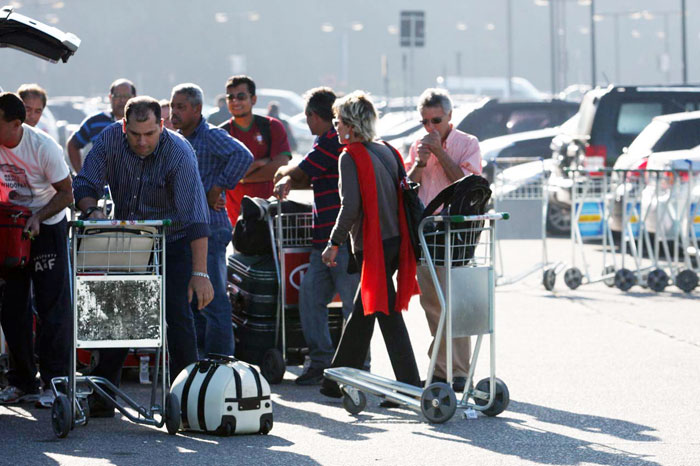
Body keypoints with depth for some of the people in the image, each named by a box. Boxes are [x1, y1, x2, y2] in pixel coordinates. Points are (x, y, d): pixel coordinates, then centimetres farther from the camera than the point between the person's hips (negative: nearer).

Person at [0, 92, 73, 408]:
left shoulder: (43, 147, -22)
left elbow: (66, 194, -15)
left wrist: (37, 217, -27)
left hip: (47, 228, -4)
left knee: (53, 307, -5)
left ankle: (54, 382, -1)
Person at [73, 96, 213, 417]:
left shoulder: (179, 153, -26)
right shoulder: (110, 140, -13)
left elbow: (195, 217, -30)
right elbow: (85, 185, -7)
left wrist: (200, 273, -35)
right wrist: (92, 210, -31)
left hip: (172, 243, -4)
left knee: (178, 316, -13)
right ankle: (101, 399, 10)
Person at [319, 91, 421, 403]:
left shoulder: (351, 157, -10)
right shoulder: (388, 152, 12)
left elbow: (350, 207, -17)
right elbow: (402, 196, 13)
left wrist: (335, 243, -8)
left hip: (372, 246, -8)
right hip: (395, 242, 8)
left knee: (388, 316, -4)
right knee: (362, 313, 14)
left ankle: (409, 386, -5)